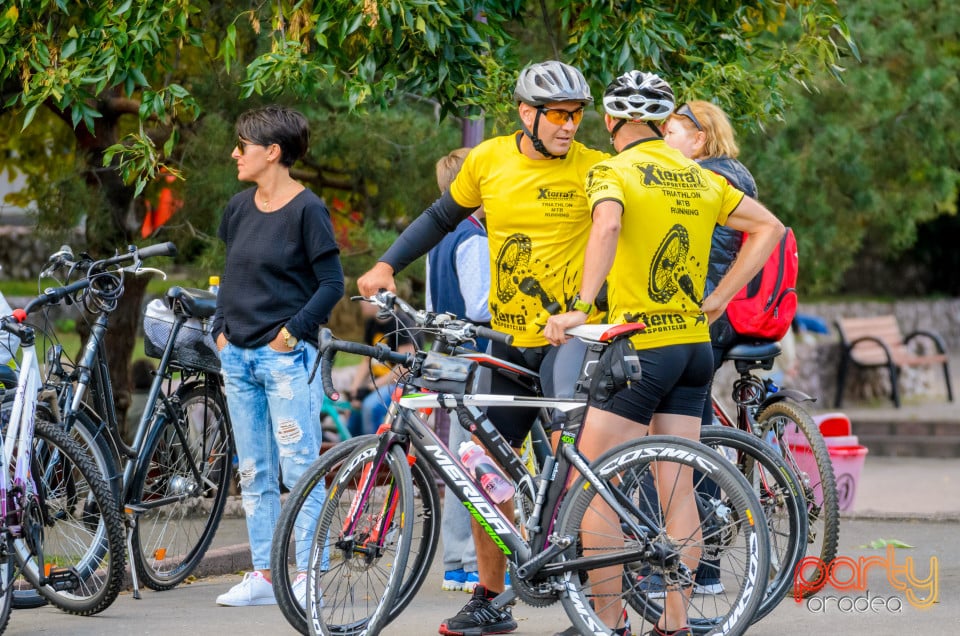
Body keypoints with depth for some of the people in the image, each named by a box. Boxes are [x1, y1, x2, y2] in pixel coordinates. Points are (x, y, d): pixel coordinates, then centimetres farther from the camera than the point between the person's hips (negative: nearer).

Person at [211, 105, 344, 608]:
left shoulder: (306, 209, -8)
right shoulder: (239, 208, 11)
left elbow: (332, 283, -8)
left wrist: (293, 331, -14)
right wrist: (221, 329, 10)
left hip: (285, 356, -7)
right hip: (238, 355, 8)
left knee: (299, 468, -7)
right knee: (253, 474, 9)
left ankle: (306, 575, -5)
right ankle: (262, 575, 13)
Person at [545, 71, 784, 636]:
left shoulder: (613, 172, -8)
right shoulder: (699, 177, 12)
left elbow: (607, 227, -29)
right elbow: (770, 226, 14)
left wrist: (581, 308, -33)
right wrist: (717, 299, 13)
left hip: (640, 349, -7)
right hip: (695, 345, 7)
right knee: (678, 489, 10)